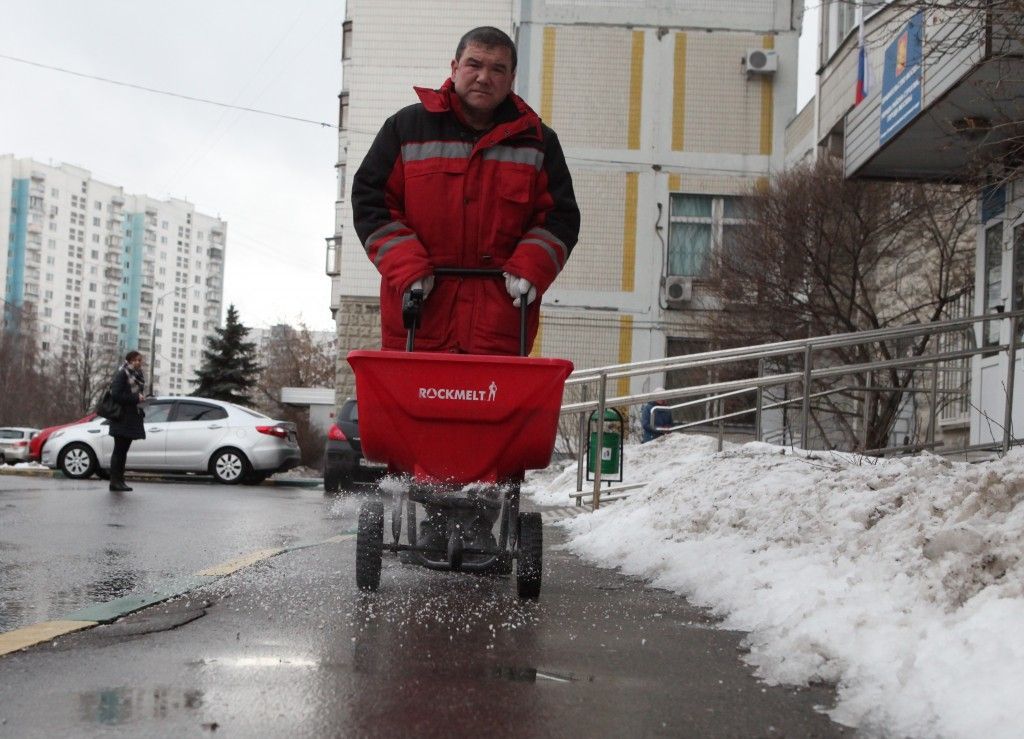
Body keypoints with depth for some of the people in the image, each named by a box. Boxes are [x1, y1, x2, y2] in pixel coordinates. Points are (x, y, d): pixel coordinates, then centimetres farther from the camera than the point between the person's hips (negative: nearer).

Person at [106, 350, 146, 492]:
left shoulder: (137, 375, 16)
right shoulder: (122, 374, -10)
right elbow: (116, 394, -17)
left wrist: (140, 399, 3)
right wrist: (136, 398, -18)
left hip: (132, 419, 8)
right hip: (122, 418, -8)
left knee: (123, 450, 9)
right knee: (119, 450, -6)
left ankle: (119, 481, 12)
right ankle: (115, 481, -3)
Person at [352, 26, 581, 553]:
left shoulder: (537, 142, 12)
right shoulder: (408, 128, 9)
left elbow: (561, 216, 13)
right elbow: (370, 199, 7)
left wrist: (530, 268, -4)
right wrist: (405, 265, -6)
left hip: (499, 307, 0)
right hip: (421, 303, 0)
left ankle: (477, 528, 1)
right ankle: (433, 521, 6)